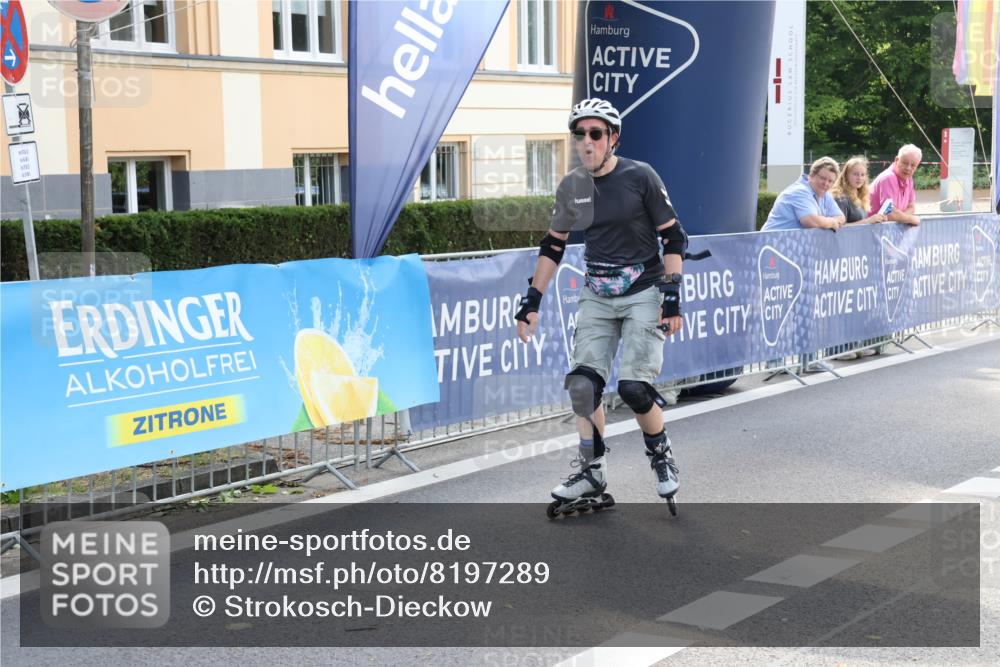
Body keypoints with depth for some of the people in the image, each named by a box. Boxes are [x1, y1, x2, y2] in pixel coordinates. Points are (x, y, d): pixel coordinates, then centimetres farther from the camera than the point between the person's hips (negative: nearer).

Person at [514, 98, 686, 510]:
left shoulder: (640, 177, -12)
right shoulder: (571, 187, 1)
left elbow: (672, 237, -8)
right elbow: (553, 246, 11)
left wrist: (672, 298, -14)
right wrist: (532, 302, 7)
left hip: (643, 292, -4)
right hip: (596, 297, 4)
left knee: (634, 386, -14)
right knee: (583, 382, -5)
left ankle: (661, 455, 13)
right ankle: (593, 473, 8)